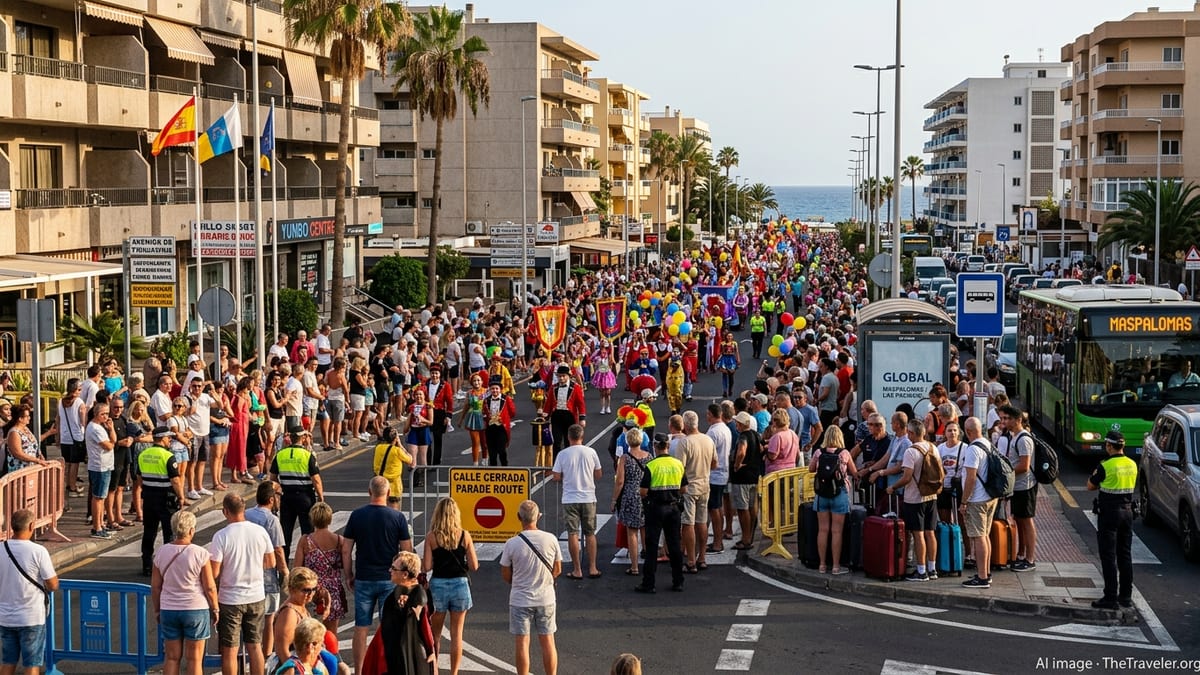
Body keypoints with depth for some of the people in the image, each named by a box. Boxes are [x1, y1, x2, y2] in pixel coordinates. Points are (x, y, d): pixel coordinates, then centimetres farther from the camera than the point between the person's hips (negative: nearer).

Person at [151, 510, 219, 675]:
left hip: (169, 610, 3)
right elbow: (210, 587, -10)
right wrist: (214, 609, 4)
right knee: (195, 659, 5)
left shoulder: (161, 553, -3)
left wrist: (157, 610, 15)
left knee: (172, 657, 12)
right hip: (196, 609, -3)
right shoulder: (200, 554, -13)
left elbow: (155, 586, 3)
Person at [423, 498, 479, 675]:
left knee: (435, 634, 15)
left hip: (438, 585, 0)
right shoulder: (464, 535, -4)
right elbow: (474, 566, -4)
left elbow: (426, 567, -9)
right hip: (460, 584, 0)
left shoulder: (431, 536, -6)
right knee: (456, 634, 8)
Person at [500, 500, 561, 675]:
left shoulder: (512, 544, -14)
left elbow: (505, 575, -3)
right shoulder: (551, 539, -9)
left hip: (520, 600, -2)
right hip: (545, 598, 2)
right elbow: (557, 570, 2)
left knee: (522, 643, 6)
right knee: (547, 642, 11)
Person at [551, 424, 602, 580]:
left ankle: (577, 571, 5)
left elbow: (556, 477, -4)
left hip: (570, 499, -1)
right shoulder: (591, 452, -3)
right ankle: (592, 568, 12)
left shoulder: (562, 454, -7)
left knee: (572, 534, 4)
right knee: (590, 534, 12)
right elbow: (598, 475, 5)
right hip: (588, 498, 2)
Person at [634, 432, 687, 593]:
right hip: (674, 507, 4)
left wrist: (645, 496, 8)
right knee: (675, 545, 11)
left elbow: (643, 492, -13)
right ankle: (678, 582, 15)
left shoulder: (651, 466, -13)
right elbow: (683, 489, 7)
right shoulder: (678, 464, 0)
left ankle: (648, 583, 4)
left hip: (656, 508, -4)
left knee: (652, 546, 2)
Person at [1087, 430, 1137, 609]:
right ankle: (1126, 596, 18)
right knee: (1125, 555, 13)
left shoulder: (1105, 466, -16)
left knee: (1108, 556, -2)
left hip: (1109, 512, -6)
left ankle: (1111, 598, -4)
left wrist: (1096, 475, 11)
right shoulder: (1132, 465, 4)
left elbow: (1090, 486, -6)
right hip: (1127, 511, 6)